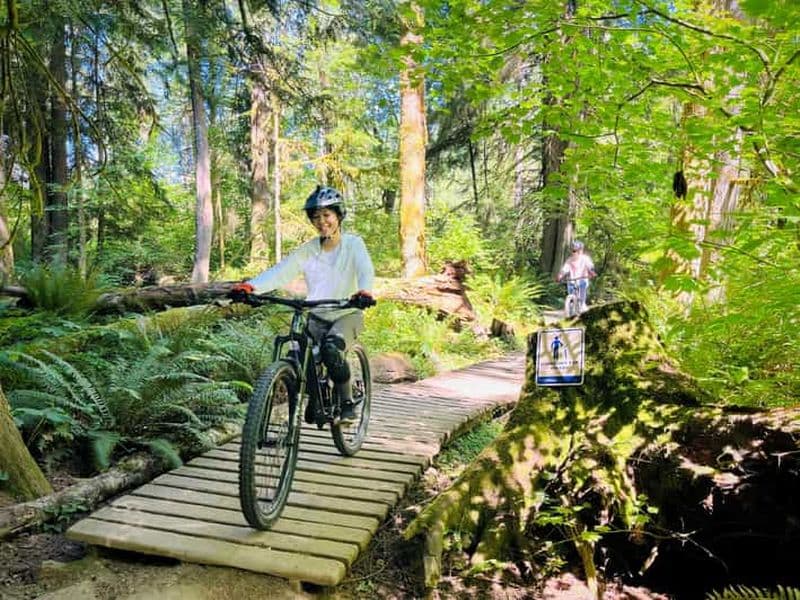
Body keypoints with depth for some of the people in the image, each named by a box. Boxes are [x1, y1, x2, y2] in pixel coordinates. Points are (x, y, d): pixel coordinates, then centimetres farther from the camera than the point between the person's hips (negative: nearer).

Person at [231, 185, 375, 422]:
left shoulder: (353, 244, -7)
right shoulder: (308, 249, 0)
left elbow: (365, 269, -26)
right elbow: (280, 271, -13)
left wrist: (365, 290, -50)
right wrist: (250, 285, -32)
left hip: (348, 314, -3)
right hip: (318, 316, 3)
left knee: (331, 349, -31)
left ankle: (347, 404, -8)